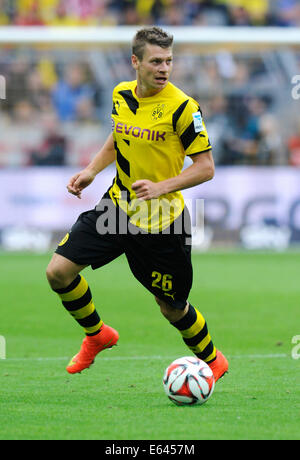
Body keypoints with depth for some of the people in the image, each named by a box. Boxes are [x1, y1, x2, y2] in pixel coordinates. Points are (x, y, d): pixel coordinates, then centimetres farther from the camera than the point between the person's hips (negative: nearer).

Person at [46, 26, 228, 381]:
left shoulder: (183, 107, -18)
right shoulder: (121, 95, 0)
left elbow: (205, 168, -15)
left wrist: (160, 187, -27)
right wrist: (91, 171, 6)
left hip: (162, 220, -5)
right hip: (118, 205, 5)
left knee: (172, 307, 6)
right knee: (58, 271, -7)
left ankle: (212, 360, 36)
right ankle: (97, 335, 19)